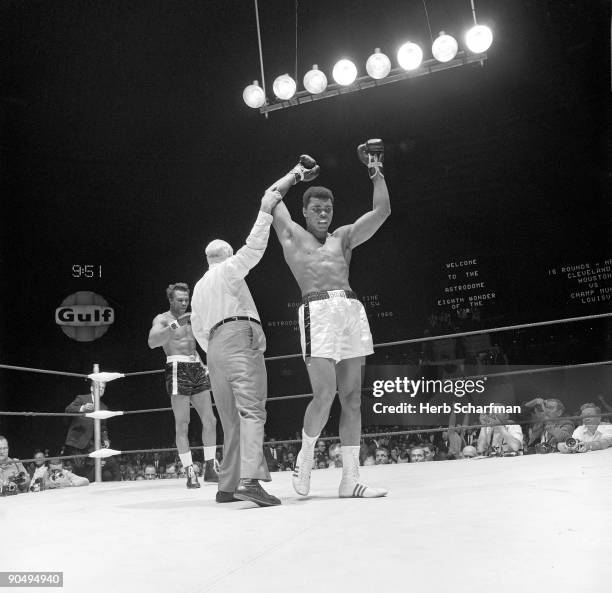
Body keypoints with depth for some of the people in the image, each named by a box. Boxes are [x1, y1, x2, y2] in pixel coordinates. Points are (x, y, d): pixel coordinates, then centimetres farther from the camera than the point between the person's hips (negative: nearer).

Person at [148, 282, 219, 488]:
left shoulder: (190, 318, 20)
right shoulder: (162, 319, 0)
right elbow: (152, 342, -20)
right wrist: (175, 324, -31)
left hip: (196, 368, 7)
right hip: (177, 370, -6)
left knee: (210, 421, 4)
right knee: (182, 424, -6)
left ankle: (210, 469, 11)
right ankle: (190, 473, -3)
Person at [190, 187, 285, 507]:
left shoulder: (198, 287, 28)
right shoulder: (228, 269, 9)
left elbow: (198, 329, 26)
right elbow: (253, 248, -5)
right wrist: (265, 212, -1)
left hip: (215, 348, 7)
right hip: (240, 336, -7)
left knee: (232, 419, 10)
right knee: (251, 410, -19)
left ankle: (227, 486, 9)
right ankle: (249, 480, -34)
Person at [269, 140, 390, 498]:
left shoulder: (344, 237, 23)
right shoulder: (292, 235, 16)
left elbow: (382, 211, 19)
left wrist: (376, 172, 21)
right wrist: (299, 173, 30)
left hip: (352, 310, 4)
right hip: (318, 311, -4)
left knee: (352, 398, 1)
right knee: (324, 395, -14)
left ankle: (351, 479, 6)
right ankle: (305, 455, 14)